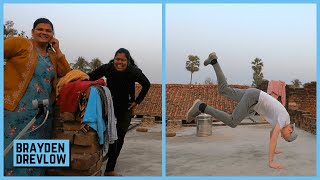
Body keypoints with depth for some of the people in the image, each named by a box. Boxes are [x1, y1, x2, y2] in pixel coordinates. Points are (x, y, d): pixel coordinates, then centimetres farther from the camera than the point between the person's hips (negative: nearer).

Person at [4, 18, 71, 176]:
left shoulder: (52, 55, 14)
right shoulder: (20, 43, -1)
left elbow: (67, 74, 6)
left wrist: (57, 50, 2)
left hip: (43, 113, 6)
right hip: (16, 109, -5)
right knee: (12, 153, 1)